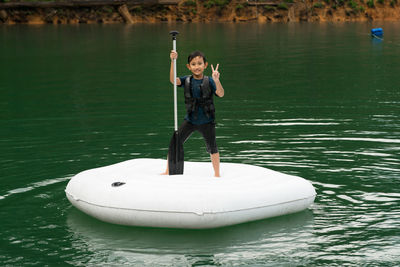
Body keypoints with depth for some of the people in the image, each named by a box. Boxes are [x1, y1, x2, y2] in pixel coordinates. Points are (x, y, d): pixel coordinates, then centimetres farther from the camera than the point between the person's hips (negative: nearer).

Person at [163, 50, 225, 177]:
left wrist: (216, 80, -40)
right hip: (190, 120, 2)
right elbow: (173, 80, -20)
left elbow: (221, 94, -22)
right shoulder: (187, 80, -2)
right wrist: (173, 61, -32)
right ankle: (167, 171, 11)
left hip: (206, 121, -2)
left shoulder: (209, 81, -10)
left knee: (212, 147, 3)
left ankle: (217, 173, 18)